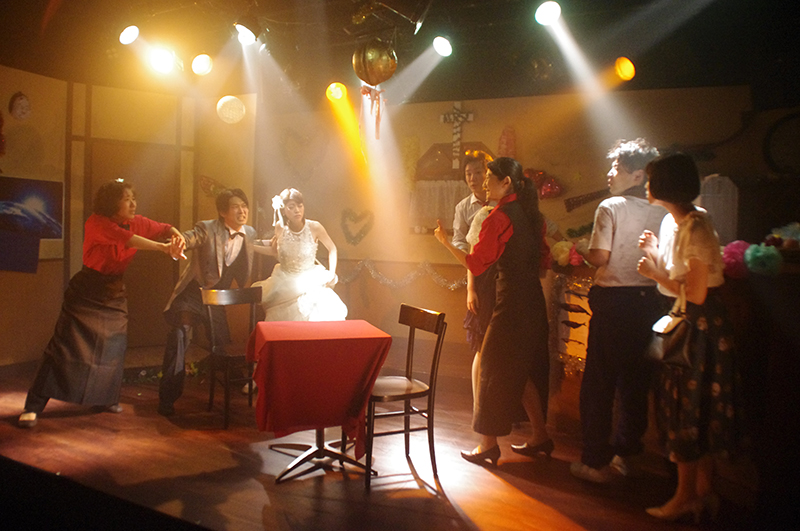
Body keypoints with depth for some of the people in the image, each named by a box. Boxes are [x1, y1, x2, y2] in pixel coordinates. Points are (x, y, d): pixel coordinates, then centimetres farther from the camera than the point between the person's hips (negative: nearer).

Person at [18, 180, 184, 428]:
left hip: (114, 293, 6)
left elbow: (164, 229, 10)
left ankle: (107, 399, 26)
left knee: (113, 349, 10)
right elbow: (127, 240, -31)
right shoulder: (97, 223, -16)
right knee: (65, 348, -7)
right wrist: (163, 247, -33)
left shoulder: (137, 223, 1)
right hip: (86, 293, -6)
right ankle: (33, 407, 0)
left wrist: (176, 235, -14)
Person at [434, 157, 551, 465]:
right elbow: (541, 256, 17)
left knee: (494, 368, 2)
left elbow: (476, 264, -13)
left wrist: (445, 242, -2)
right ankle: (539, 436, 25)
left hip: (511, 300, -8)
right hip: (534, 298, 8)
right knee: (525, 368, 18)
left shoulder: (499, 217, -14)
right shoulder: (531, 213, 10)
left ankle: (488, 445, 10)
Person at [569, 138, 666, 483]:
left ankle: (596, 461, 9)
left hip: (614, 300, -5)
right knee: (636, 381, 15)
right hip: (648, 300, 5)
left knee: (599, 382, 4)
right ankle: (627, 453, 28)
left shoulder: (611, 207, -11)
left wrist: (582, 249, 3)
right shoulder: (662, 213, 3)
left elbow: (600, 257, -16)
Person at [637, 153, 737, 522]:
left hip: (701, 327, -9)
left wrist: (654, 274, -13)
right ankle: (703, 490, 26)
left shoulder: (696, 229, -20)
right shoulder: (671, 222, 8)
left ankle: (685, 495, 13)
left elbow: (695, 294, -23)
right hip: (681, 325, 9)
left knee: (689, 411, 0)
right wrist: (655, 255, 0)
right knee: (697, 412, 14)